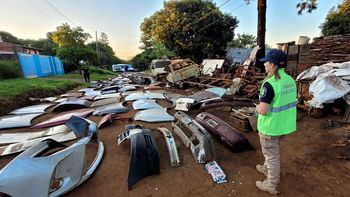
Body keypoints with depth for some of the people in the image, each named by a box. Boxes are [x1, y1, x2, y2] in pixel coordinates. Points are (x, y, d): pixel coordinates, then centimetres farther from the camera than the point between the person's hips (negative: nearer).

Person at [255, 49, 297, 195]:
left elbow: (263, 110, -27)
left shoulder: (269, 84, -26)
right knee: (272, 150, 28)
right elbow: (288, 101, 11)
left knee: (271, 154, 11)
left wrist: (257, 107, -5)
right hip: (283, 124, 8)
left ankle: (272, 185, 31)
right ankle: (267, 168, 52)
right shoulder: (290, 80, 0)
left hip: (270, 126, -8)